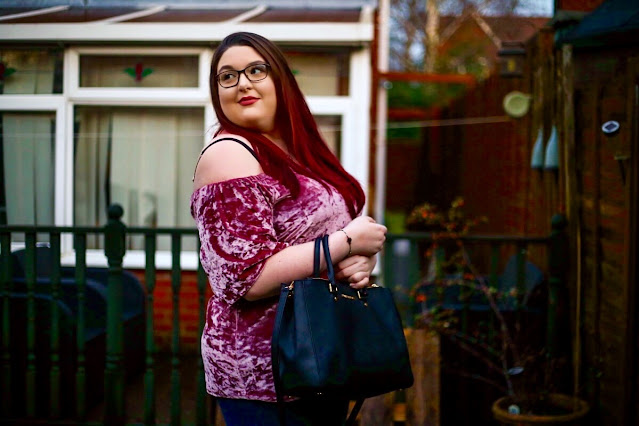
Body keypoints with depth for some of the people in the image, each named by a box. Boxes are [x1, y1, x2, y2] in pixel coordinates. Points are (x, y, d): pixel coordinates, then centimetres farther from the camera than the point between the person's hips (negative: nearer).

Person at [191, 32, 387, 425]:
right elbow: (248, 279, -25)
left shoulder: (301, 149, 8)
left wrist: (361, 260, -9)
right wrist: (348, 242, -18)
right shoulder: (229, 154, -16)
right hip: (262, 374, -8)